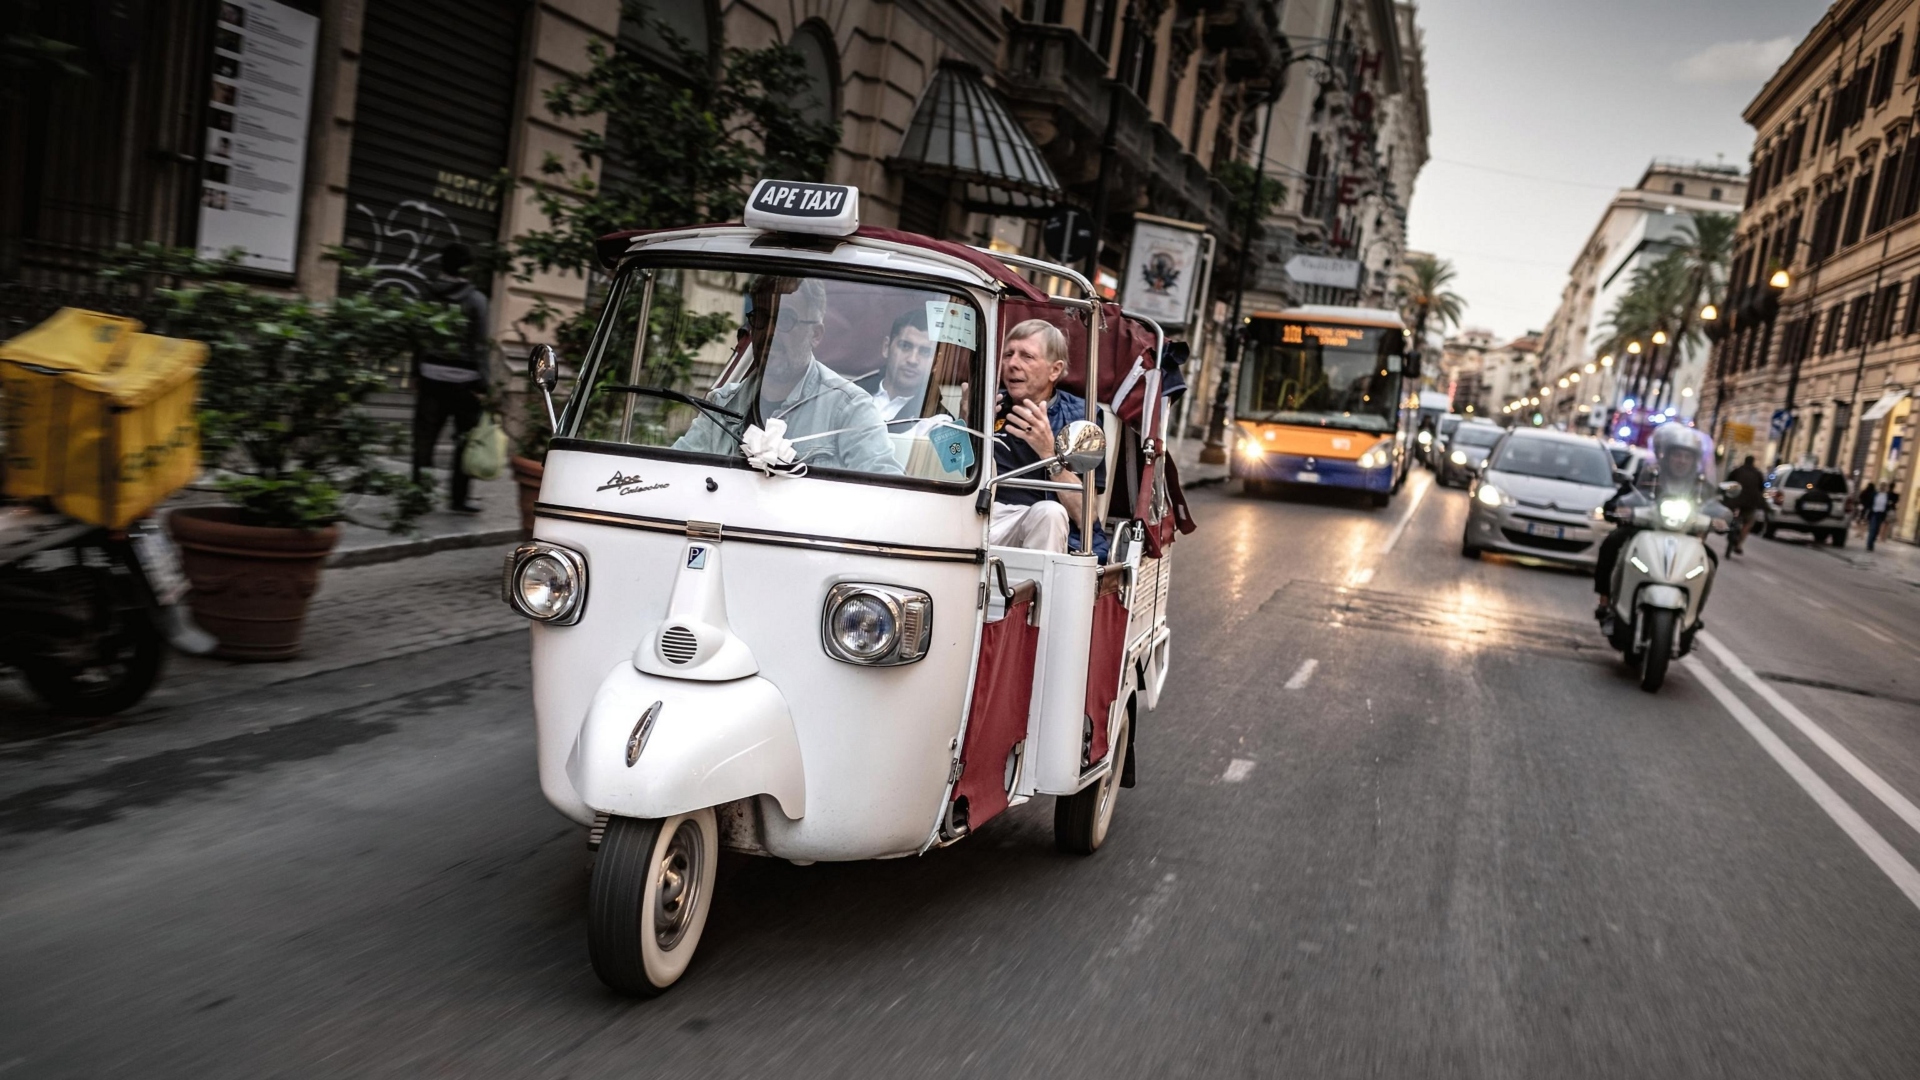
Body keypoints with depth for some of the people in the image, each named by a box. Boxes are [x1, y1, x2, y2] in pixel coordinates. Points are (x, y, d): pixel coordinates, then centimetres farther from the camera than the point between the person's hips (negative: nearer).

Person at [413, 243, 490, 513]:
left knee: (425, 437, 7)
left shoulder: (427, 294, 5)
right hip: (464, 379, -3)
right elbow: (480, 345, -8)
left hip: (432, 376, 3)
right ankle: (459, 496, 9)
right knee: (465, 440, 7)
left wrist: (415, 376, 12)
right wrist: (482, 384, -6)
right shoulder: (476, 299, -5)